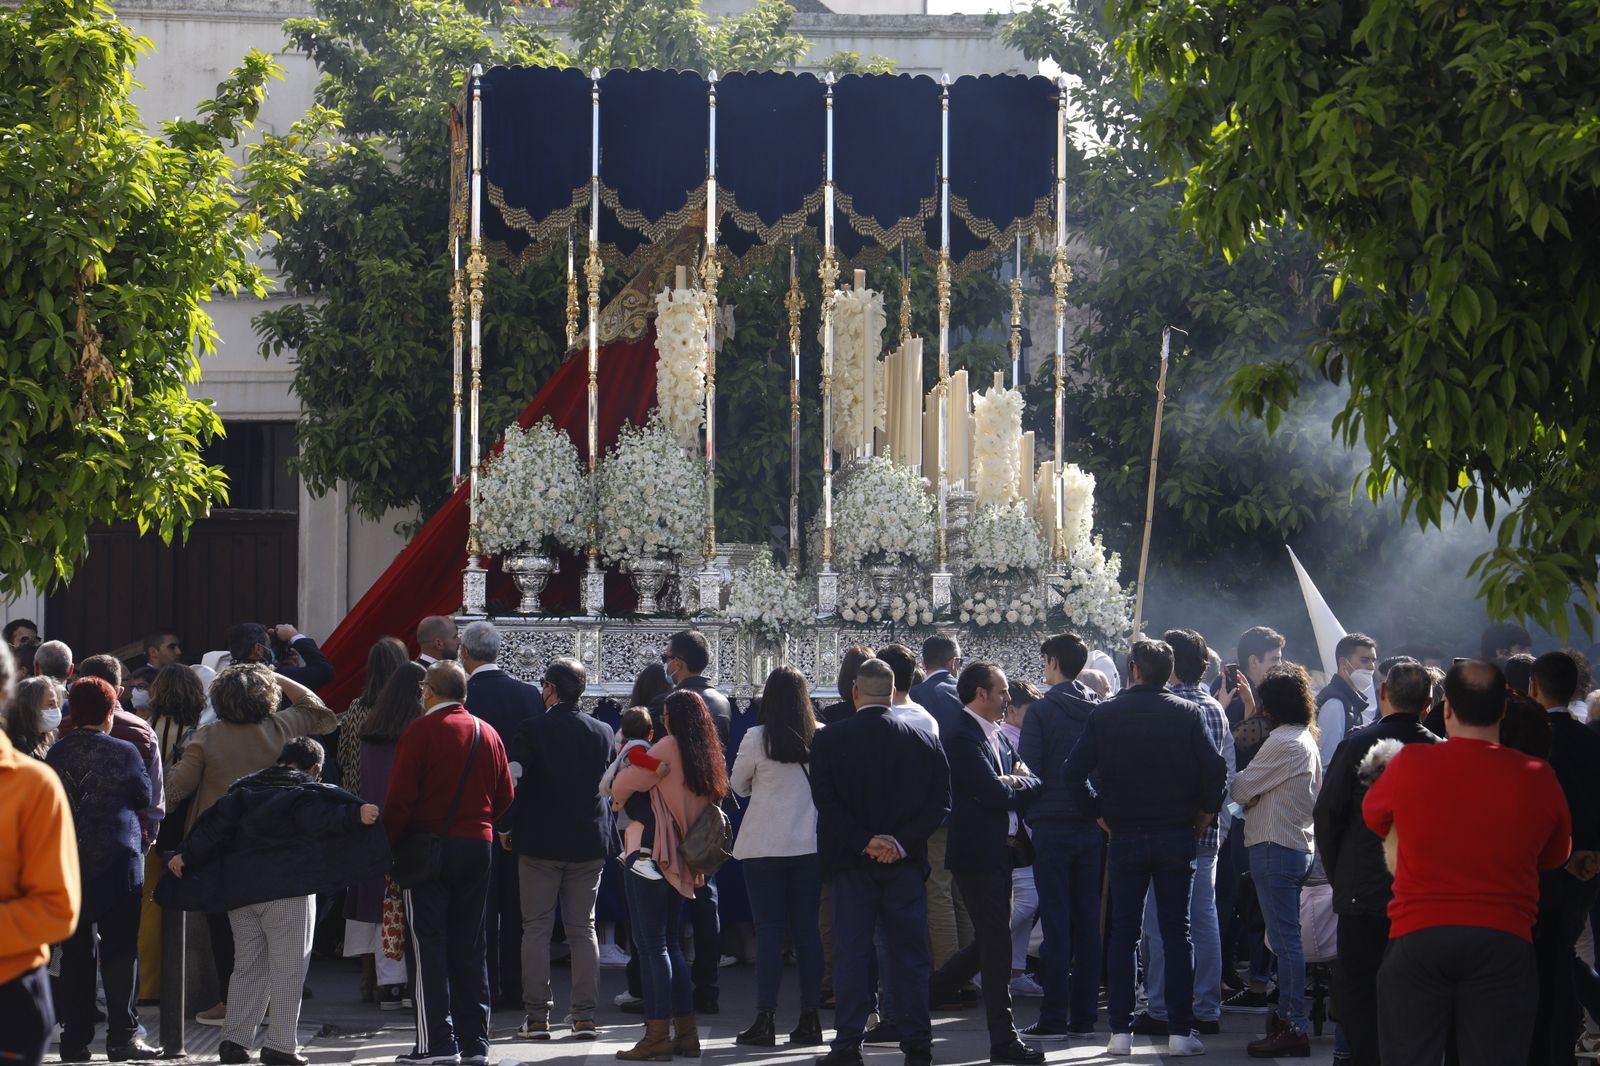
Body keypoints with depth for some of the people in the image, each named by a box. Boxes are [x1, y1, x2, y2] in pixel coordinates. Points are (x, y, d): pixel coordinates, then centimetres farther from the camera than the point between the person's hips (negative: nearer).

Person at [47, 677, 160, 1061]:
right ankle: (122, 1036, -2)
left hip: (68, 864, 3)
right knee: (119, 951, 1)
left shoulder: (55, 754, 0)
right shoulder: (124, 752, -8)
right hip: (118, 863, -3)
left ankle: (74, 1040, 8)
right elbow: (144, 797, 5)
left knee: (75, 953, 7)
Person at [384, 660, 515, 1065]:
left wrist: (388, 842, -5)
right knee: (470, 947, 10)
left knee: (429, 944, -2)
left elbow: (401, 797, -13)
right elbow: (504, 797, 11)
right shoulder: (488, 734, 9)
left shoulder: (420, 731, -9)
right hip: (478, 846, 5)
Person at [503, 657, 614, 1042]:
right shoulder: (603, 732, 2)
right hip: (589, 844, 3)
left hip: (539, 843, -3)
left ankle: (537, 1017, 0)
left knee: (536, 928, 3)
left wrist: (508, 828, 2)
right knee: (583, 928, 9)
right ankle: (585, 1016, 4)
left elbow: (513, 781, -11)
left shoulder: (533, 729, -9)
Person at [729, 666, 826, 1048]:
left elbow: (738, 786, 4)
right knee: (807, 930, 8)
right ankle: (810, 1020, 8)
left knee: (769, 930, 0)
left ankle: (765, 1020, -3)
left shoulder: (757, 738, -10)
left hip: (765, 845, -3)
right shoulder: (822, 737, -4)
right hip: (810, 844, 3)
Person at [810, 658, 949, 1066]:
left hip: (851, 863, -2)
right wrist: (902, 842, -8)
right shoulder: (923, 742, 1)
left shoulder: (829, 739, -5)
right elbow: (939, 803, -3)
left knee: (851, 953, 2)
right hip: (905, 863, 2)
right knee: (909, 954, 6)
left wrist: (864, 841, -9)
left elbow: (825, 801, -11)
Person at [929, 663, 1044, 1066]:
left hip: (1001, 850, 9)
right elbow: (994, 793, -21)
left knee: (990, 942, 14)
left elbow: (1030, 784, 14)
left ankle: (927, 993, 28)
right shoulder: (961, 738, -14)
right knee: (996, 945, -6)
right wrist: (1018, 783, -2)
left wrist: (1016, 782, -8)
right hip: (978, 853, -9)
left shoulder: (1000, 737, 16)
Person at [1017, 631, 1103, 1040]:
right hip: (1092, 827, 5)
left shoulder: (1042, 711, -9)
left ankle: (1053, 1018, -4)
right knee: (1087, 921, 7)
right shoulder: (1100, 712, 6)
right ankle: (1084, 1017, 9)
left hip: (1052, 826, -5)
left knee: (1055, 921, -3)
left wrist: (1027, 813, 4)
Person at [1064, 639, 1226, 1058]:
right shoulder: (1187, 714, -2)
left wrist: (1100, 814, 6)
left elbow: (1075, 772, -4)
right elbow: (1215, 770, -8)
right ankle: (1180, 1031, 1)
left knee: (1123, 934, 6)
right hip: (1177, 835, 0)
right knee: (1176, 933, 4)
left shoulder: (1106, 714, -1)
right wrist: (1203, 815, 5)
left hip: (1125, 836, 0)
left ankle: (1120, 1031, 2)